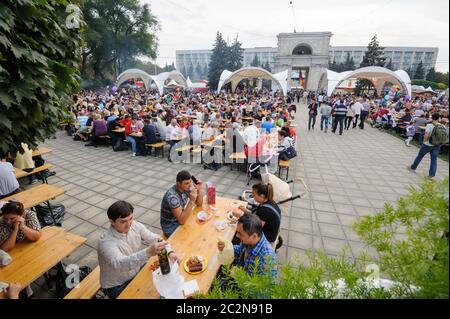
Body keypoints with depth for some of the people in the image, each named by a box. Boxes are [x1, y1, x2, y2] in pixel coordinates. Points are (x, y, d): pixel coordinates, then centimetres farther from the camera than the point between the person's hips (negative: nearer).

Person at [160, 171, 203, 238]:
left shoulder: (186, 188, -10)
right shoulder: (172, 196, -32)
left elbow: (199, 204, -2)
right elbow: (181, 221, -34)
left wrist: (199, 190, -20)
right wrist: (192, 201, -40)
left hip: (182, 217, 7)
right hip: (171, 226, -7)